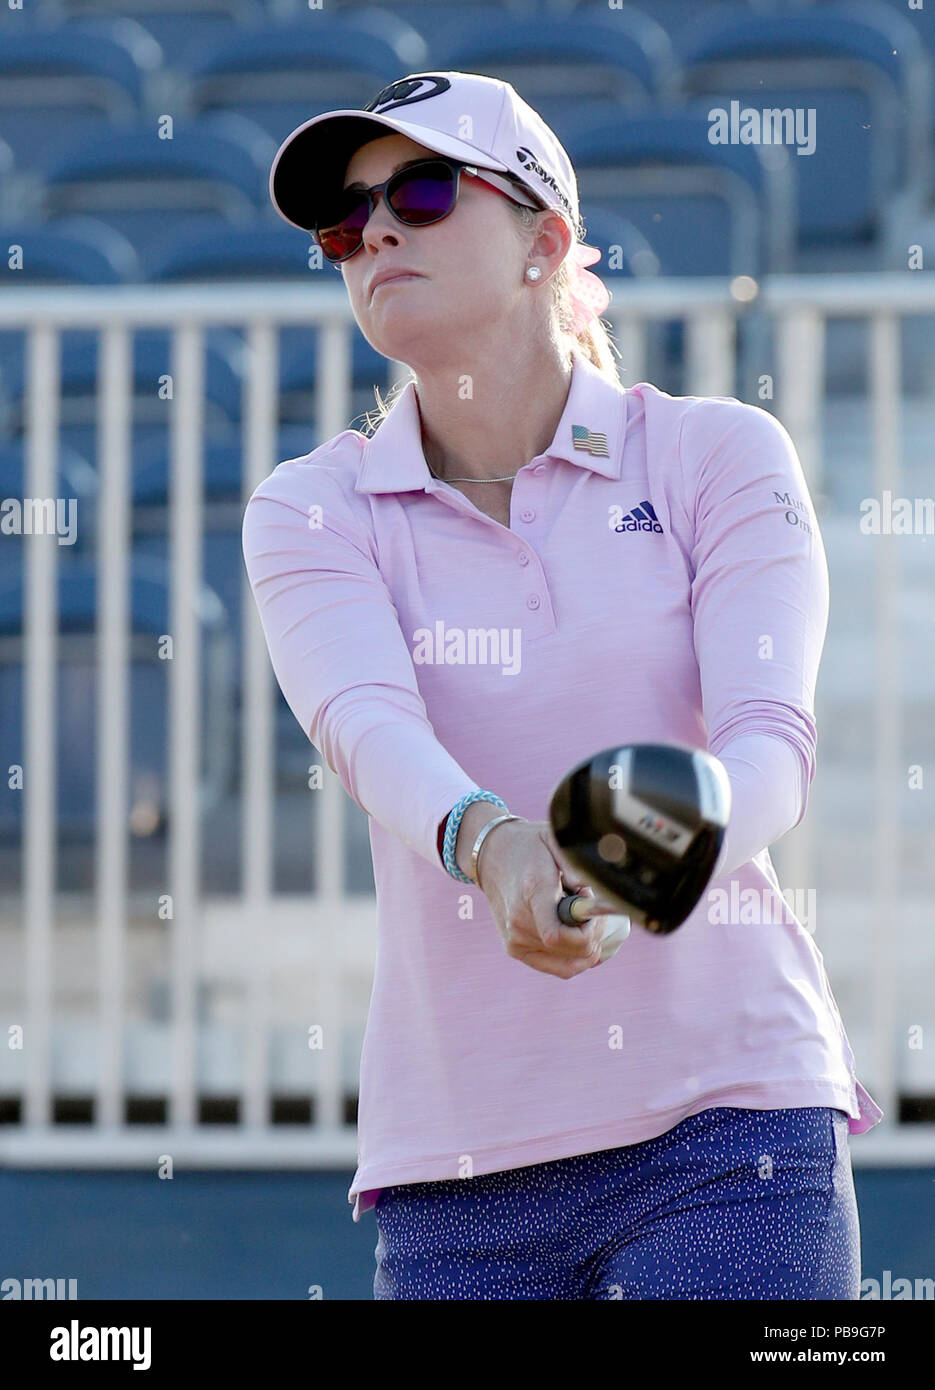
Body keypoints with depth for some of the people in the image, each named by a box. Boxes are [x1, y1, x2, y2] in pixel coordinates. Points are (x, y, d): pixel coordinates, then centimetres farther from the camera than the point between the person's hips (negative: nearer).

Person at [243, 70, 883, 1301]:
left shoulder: (718, 455, 3)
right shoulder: (314, 510, 6)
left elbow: (770, 739, -11)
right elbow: (368, 725, -14)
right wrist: (490, 845, -36)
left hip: (729, 1118, -2)